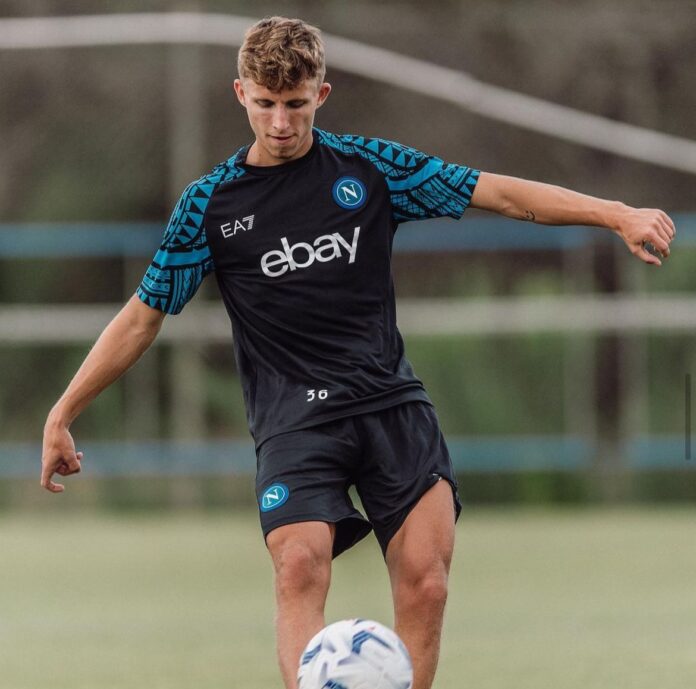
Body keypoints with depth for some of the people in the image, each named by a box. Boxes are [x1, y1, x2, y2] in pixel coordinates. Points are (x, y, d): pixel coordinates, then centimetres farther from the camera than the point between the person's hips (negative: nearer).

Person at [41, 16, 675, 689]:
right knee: (300, 566, -25)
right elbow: (142, 316, 12)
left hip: (392, 406, 1)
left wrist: (617, 214, 0)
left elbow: (499, 192, 8)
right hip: (294, 419, -1)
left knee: (424, 582, -13)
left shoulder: (369, 166, 8)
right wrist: (61, 415, 9)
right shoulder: (210, 204, 6)